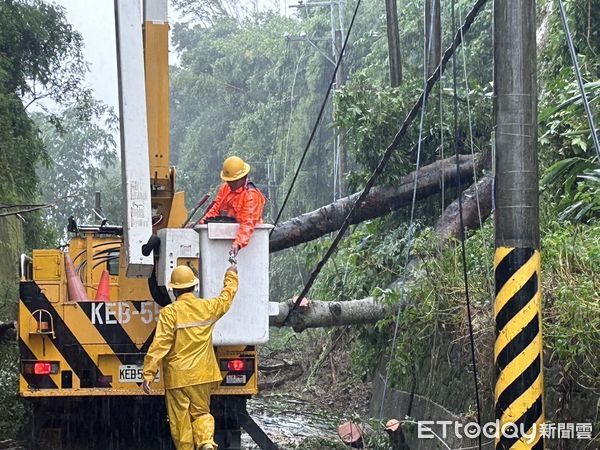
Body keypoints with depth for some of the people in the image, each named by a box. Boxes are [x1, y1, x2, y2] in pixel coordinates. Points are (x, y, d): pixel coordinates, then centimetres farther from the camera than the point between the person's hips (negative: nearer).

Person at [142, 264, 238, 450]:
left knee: (180, 421, 5)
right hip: (202, 375, 4)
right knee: (201, 412, 15)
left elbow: (160, 345, -15)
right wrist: (231, 276, 42)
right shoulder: (208, 307, 1)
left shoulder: (169, 312, -11)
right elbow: (226, 298, 23)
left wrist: (148, 374, -12)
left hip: (177, 377, -4)